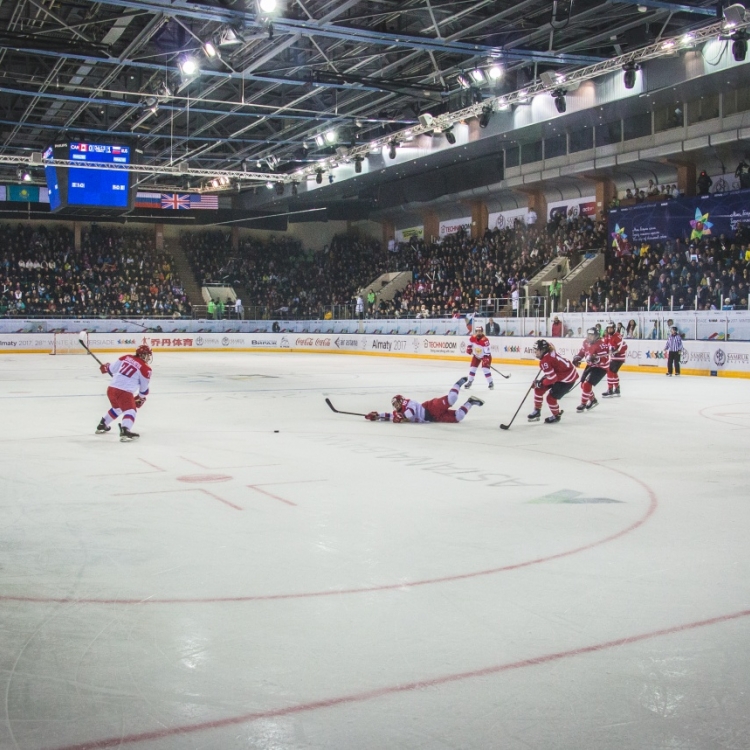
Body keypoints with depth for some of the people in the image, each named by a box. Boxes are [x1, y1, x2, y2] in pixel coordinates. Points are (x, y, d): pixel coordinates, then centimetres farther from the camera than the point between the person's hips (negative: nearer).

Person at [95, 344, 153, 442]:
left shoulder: (126, 358, 11)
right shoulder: (145, 369, -2)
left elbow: (112, 368, 19)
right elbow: (144, 387, 8)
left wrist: (105, 367, 42)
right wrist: (141, 398, 26)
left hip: (111, 389, 8)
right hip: (124, 392, -8)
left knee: (117, 407, 31)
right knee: (130, 410, -10)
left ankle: (102, 425, 45)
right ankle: (125, 430, -35)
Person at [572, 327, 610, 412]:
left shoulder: (601, 344, -27)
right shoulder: (586, 342, -3)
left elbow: (604, 359, -29)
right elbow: (582, 351, 17)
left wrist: (595, 359, -45)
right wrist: (577, 358, 1)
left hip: (600, 367, -9)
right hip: (590, 365, 9)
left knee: (587, 384, -17)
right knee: (583, 384, 10)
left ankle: (583, 404, -4)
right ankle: (593, 400, 31)